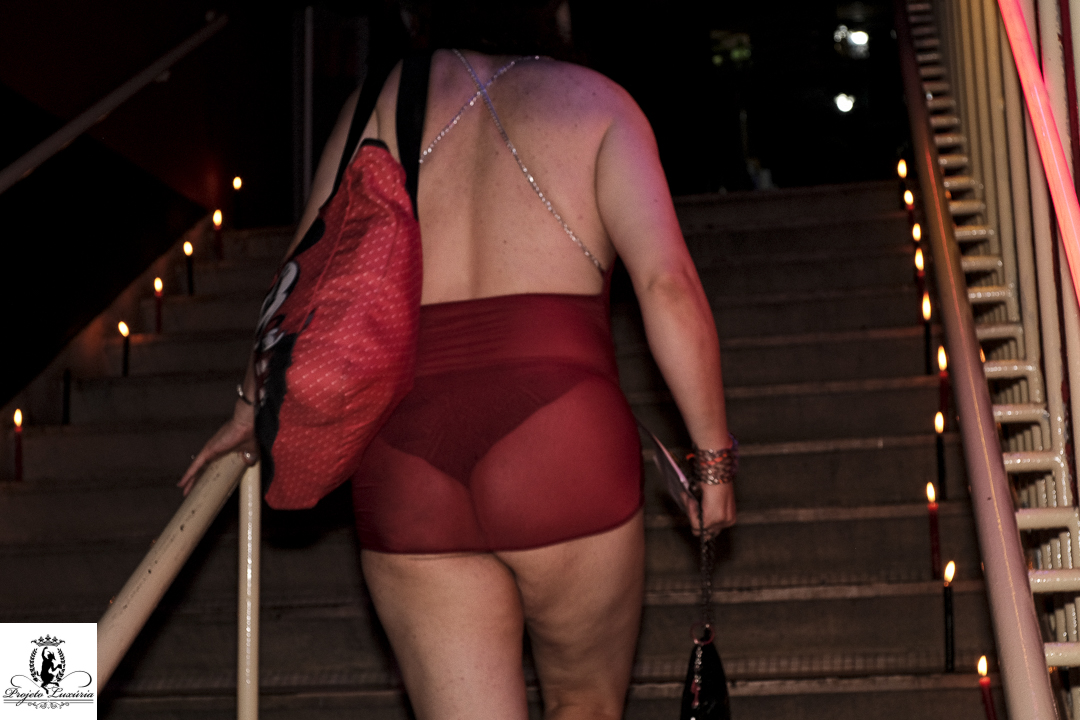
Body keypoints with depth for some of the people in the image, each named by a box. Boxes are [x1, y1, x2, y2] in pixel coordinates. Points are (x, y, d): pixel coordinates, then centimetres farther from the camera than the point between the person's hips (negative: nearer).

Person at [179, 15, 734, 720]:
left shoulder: (386, 95, 16)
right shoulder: (595, 100, 9)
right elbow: (667, 281, -4)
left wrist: (255, 409, 22)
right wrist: (713, 453, 1)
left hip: (403, 460, 2)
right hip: (564, 443, -2)